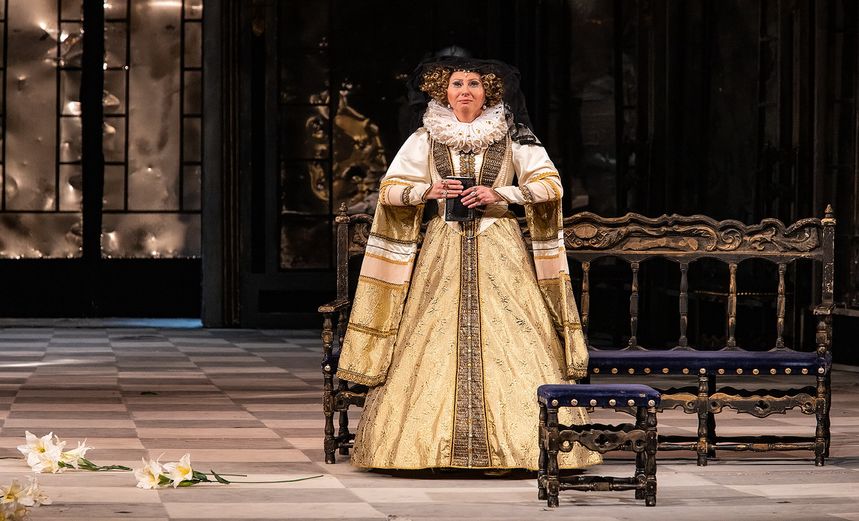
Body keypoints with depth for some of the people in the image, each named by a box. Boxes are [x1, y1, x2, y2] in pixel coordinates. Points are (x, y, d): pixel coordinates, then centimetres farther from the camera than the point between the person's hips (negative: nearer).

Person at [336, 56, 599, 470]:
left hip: (499, 249, -1)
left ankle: (518, 443, -5)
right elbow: (390, 189, 8)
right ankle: (433, 443, -2)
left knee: (509, 341, -8)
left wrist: (499, 195, -12)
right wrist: (428, 191, -10)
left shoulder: (512, 136, 4)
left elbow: (550, 186, -1)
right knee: (435, 341, -6)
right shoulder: (427, 138, 8)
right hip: (443, 250, 1)